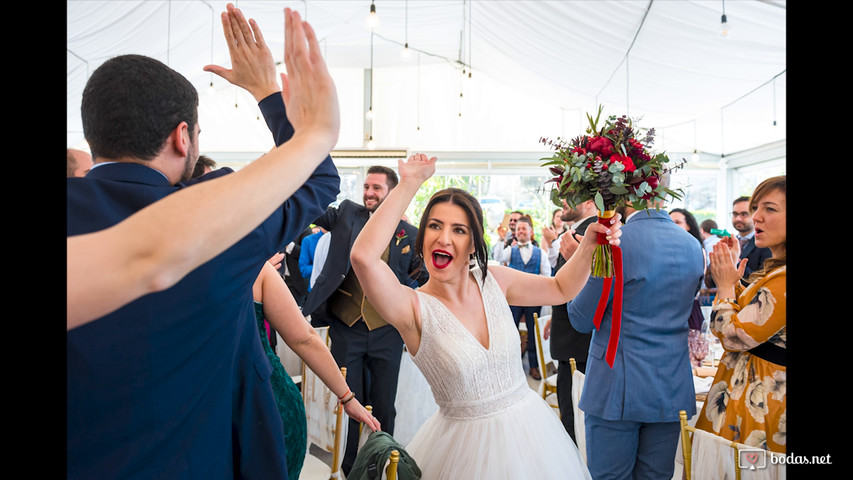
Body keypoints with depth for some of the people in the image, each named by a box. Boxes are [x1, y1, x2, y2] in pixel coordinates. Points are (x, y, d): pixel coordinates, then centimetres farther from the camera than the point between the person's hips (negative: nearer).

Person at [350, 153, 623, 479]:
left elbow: (561, 289, 10)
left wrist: (589, 244, -6)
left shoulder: (493, 281, -5)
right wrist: (409, 185, -31)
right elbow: (363, 256, -37)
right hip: (467, 448, -4)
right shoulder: (415, 308, -19)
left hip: (530, 426, 4)